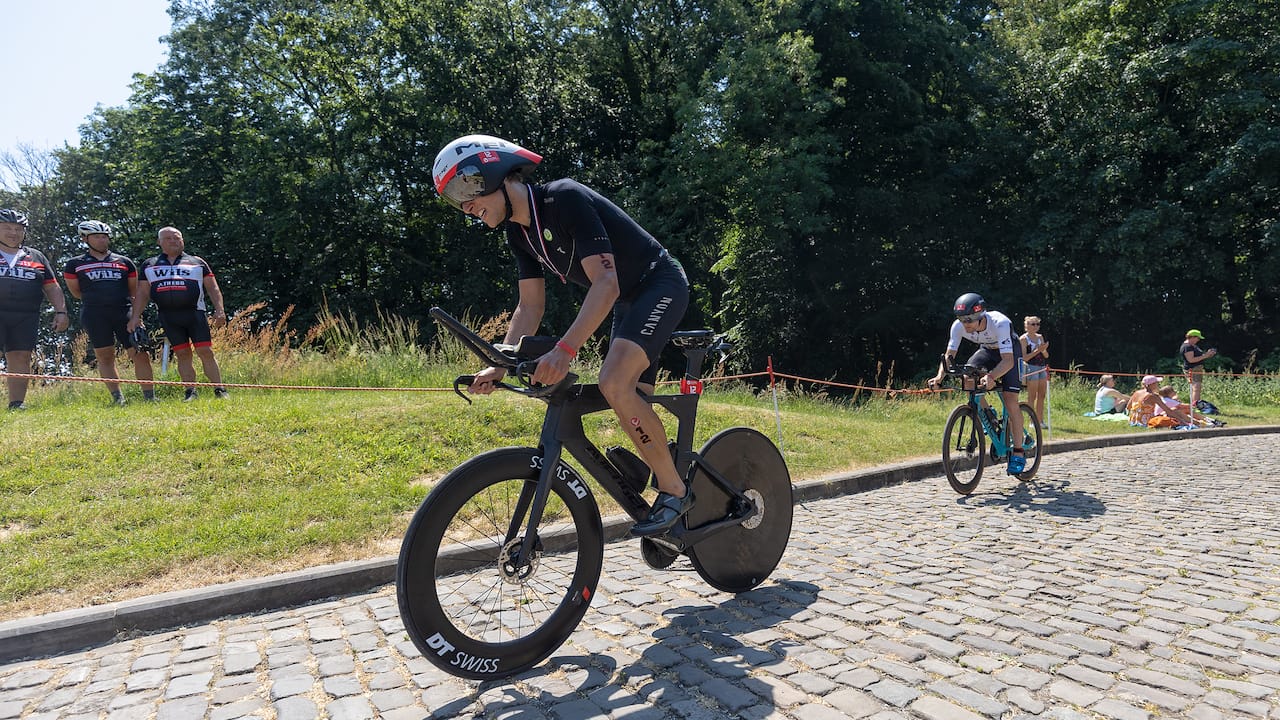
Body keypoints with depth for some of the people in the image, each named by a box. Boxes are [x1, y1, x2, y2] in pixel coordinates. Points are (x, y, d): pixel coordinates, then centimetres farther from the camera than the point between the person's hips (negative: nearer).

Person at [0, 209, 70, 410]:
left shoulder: (36, 257, 19)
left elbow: (52, 287, 17)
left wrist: (61, 311, 6)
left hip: (26, 317, 2)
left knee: (20, 358, 0)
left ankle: (17, 403, 2)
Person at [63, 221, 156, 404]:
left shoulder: (124, 262, 15)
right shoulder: (75, 264, 12)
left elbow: (134, 291, 15)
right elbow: (76, 292, 16)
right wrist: (97, 299, 9)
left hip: (124, 311, 0)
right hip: (94, 315, 0)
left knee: (140, 354, -6)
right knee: (105, 357, -1)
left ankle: (149, 397, -2)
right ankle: (117, 398, 2)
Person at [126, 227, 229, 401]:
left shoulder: (197, 262, 14)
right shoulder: (149, 266, 19)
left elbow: (213, 288, 9)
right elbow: (142, 293, 17)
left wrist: (219, 309, -4)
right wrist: (136, 316, 7)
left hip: (194, 313, -2)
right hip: (168, 317, 2)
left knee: (206, 352, -9)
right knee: (182, 354, 1)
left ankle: (220, 390, -8)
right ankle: (190, 391, 5)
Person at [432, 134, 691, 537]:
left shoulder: (565, 199, -24)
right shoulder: (520, 233, 3)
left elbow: (605, 283, -32)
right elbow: (529, 306, 5)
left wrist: (565, 349, -41)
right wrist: (498, 367, -5)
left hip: (660, 284, -9)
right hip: (628, 301, 9)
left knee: (614, 384, -24)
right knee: (632, 404, 6)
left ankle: (675, 491, -10)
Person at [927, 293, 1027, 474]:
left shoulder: (1000, 323, -39)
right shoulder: (958, 326, -26)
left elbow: (1008, 360, -44)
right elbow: (949, 355, -22)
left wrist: (991, 376, -61)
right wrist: (940, 376, -40)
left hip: (1009, 352, -5)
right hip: (986, 350, 5)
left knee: (1010, 399, -17)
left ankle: (1018, 453, -8)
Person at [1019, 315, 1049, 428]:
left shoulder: (1040, 337, 13)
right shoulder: (1023, 339, -6)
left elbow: (1046, 356, 13)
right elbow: (1024, 358, -12)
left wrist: (1043, 350, -9)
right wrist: (1037, 350, -19)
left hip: (1042, 368, 7)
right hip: (1031, 368, -7)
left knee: (1042, 395, 7)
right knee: (1032, 396, -6)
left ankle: (1040, 420, 13)